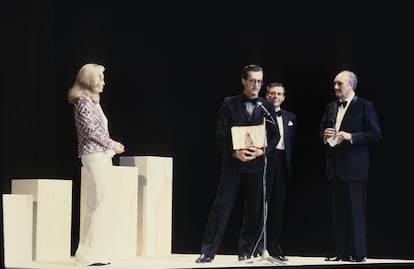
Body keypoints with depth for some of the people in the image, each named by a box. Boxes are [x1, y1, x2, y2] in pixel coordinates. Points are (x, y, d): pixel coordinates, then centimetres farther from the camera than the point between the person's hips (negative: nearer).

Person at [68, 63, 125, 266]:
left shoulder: (92, 101, 20)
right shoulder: (84, 101, -9)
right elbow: (90, 129, -17)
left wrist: (112, 146, 10)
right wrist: (112, 143, -10)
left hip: (101, 154, 10)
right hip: (94, 154, -10)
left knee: (97, 204, 9)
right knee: (101, 202, -13)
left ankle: (93, 252, 11)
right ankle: (90, 253, -12)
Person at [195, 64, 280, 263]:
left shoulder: (267, 107, 9)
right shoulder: (229, 104, 4)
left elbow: (275, 134, 7)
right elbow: (220, 133, -1)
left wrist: (263, 150, -11)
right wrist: (235, 152, -14)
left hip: (256, 164, 2)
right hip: (232, 163, -2)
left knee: (253, 210, 4)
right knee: (221, 207, -4)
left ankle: (246, 251, 14)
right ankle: (208, 252, -2)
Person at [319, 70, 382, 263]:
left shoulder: (365, 106, -3)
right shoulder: (330, 107, 16)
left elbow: (376, 135, -8)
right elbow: (321, 133, 21)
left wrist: (350, 136, -17)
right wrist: (325, 135, -2)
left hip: (354, 167, -6)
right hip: (334, 167, 6)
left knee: (355, 211, -4)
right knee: (338, 211, 8)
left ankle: (358, 253, 1)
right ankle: (341, 251, 13)